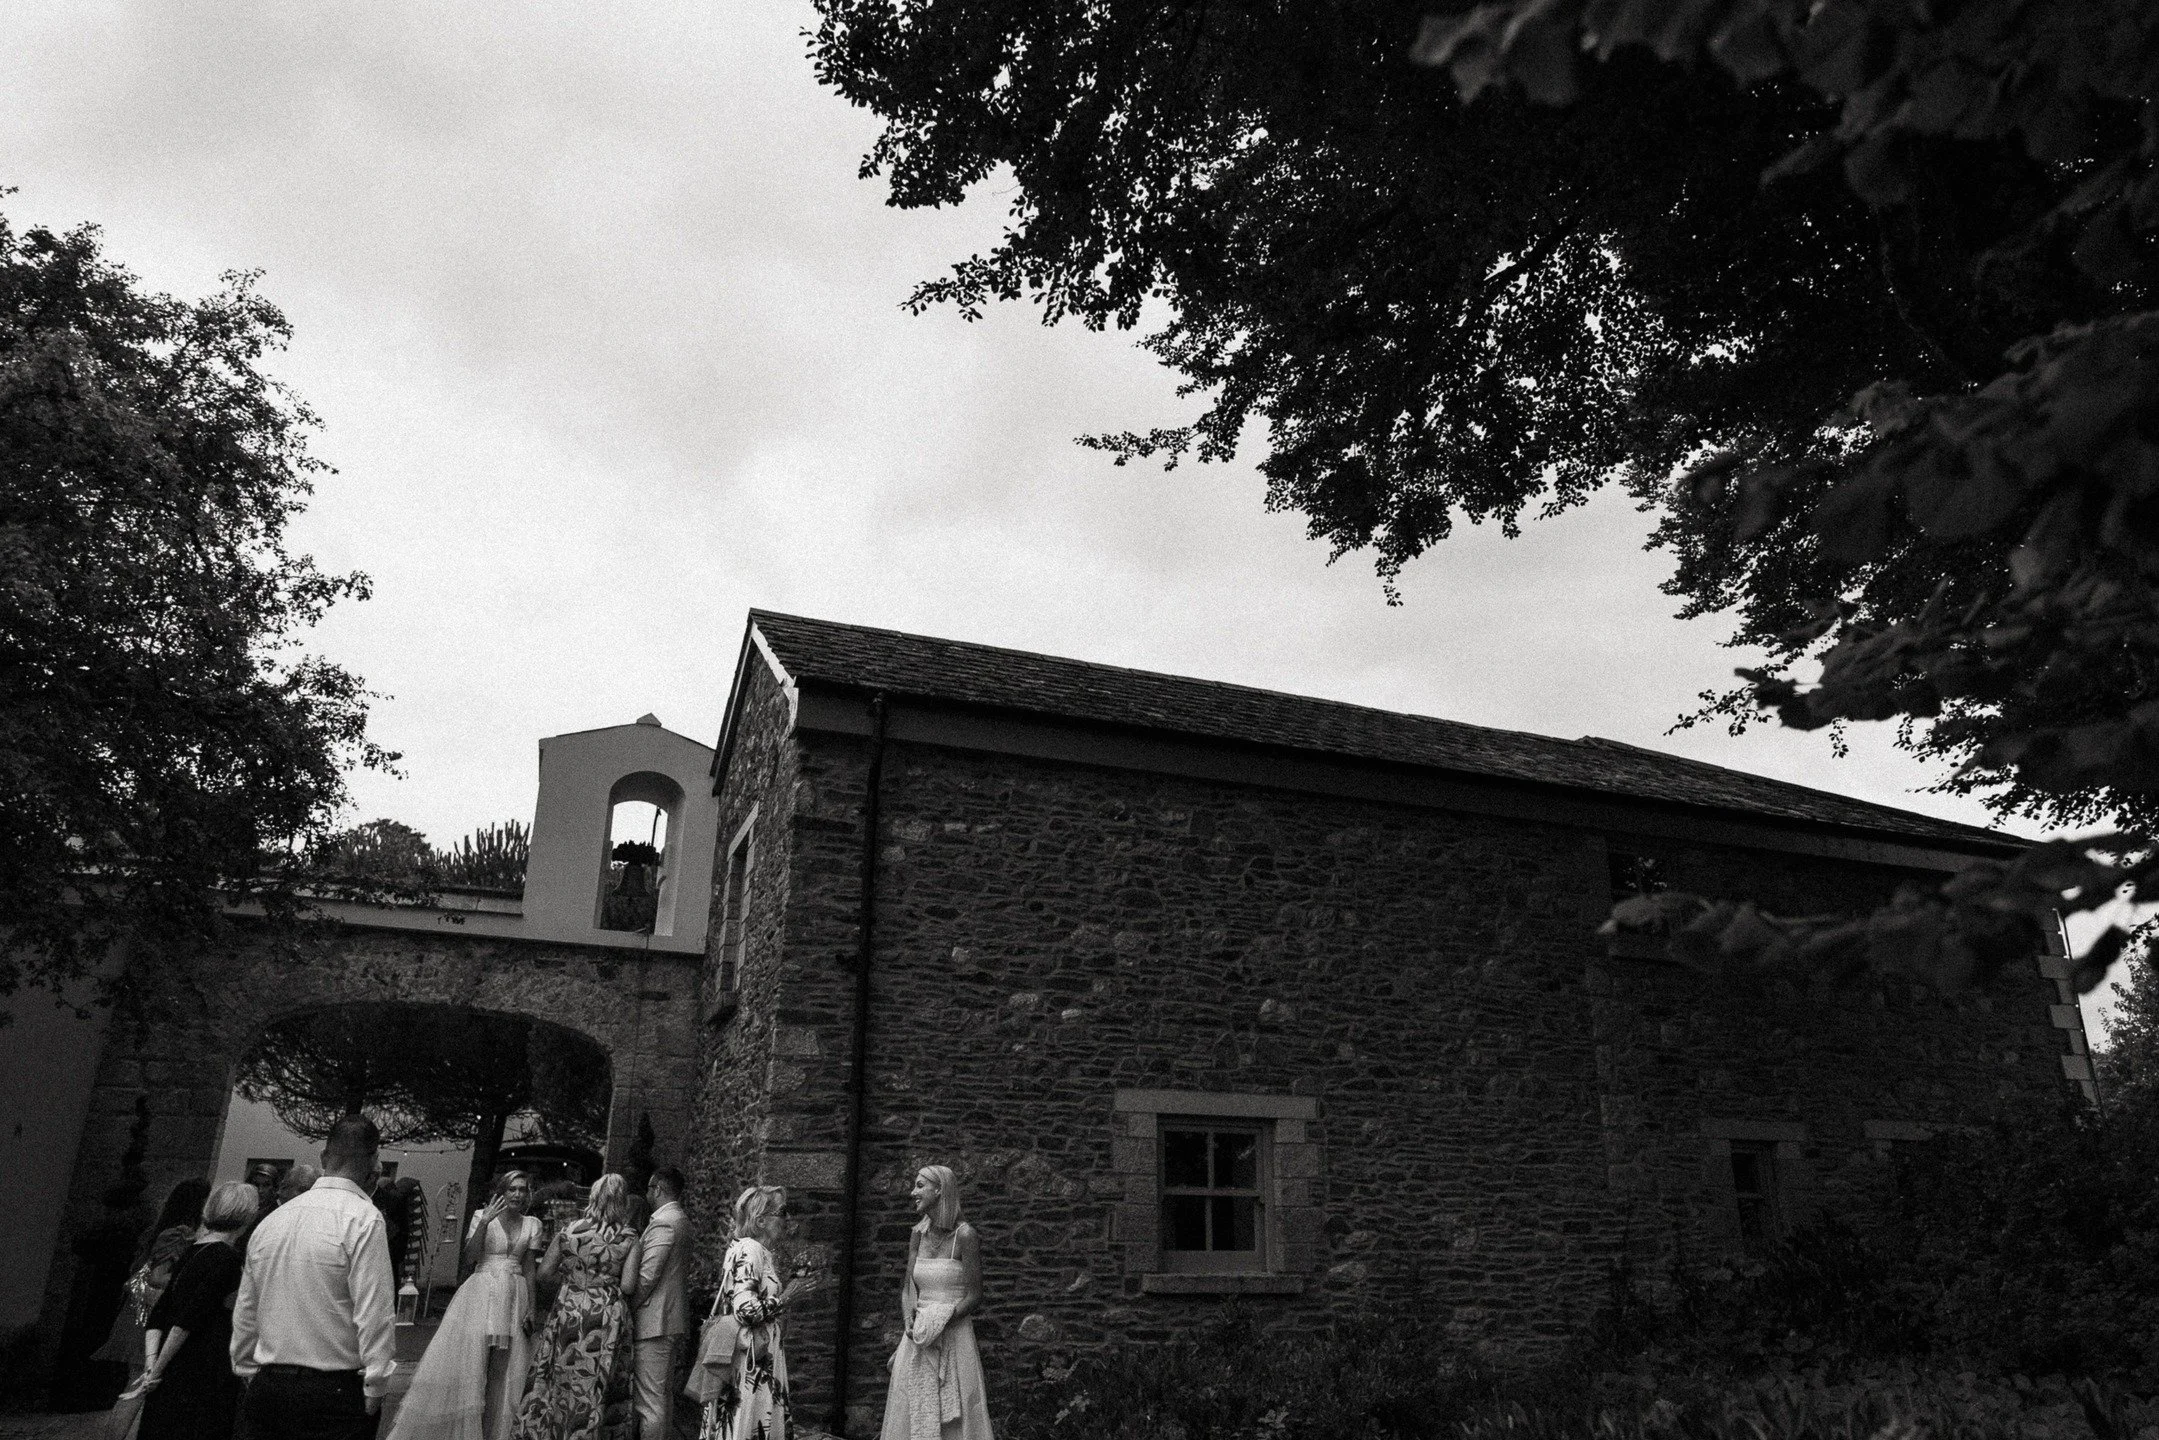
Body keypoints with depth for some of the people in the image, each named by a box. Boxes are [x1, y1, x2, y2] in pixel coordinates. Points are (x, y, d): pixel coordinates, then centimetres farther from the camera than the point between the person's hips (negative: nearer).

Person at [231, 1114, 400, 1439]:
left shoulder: (270, 1221, 9)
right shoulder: (362, 1219, -13)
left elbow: (244, 1314, 17)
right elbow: (375, 1315, -17)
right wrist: (375, 1390, -9)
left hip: (266, 1387, 7)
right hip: (335, 1392, -7)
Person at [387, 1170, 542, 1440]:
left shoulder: (531, 1225, 6)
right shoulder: (482, 1215, 0)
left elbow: (529, 1270, 9)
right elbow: (469, 1258, -7)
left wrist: (531, 1310, 5)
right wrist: (484, 1222, -17)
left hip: (514, 1298, 2)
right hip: (481, 1295, -2)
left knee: (502, 1372, 4)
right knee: (468, 1365, -2)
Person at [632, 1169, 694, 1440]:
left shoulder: (662, 1223, -16)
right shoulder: (683, 1222, 14)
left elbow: (646, 1276, -21)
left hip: (654, 1320, -10)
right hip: (671, 1318, 10)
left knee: (650, 1399, -6)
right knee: (665, 1394, 17)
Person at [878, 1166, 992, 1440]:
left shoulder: (964, 1235, -11)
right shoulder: (918, 1234, 7)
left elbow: (974, 1296, -9)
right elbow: (909, 1288, 6)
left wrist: (942, 1321, -21)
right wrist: (909, 1321, -13)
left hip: (953, 1341, -5)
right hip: (917, 1344, 5)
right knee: (913, 1416, 8)